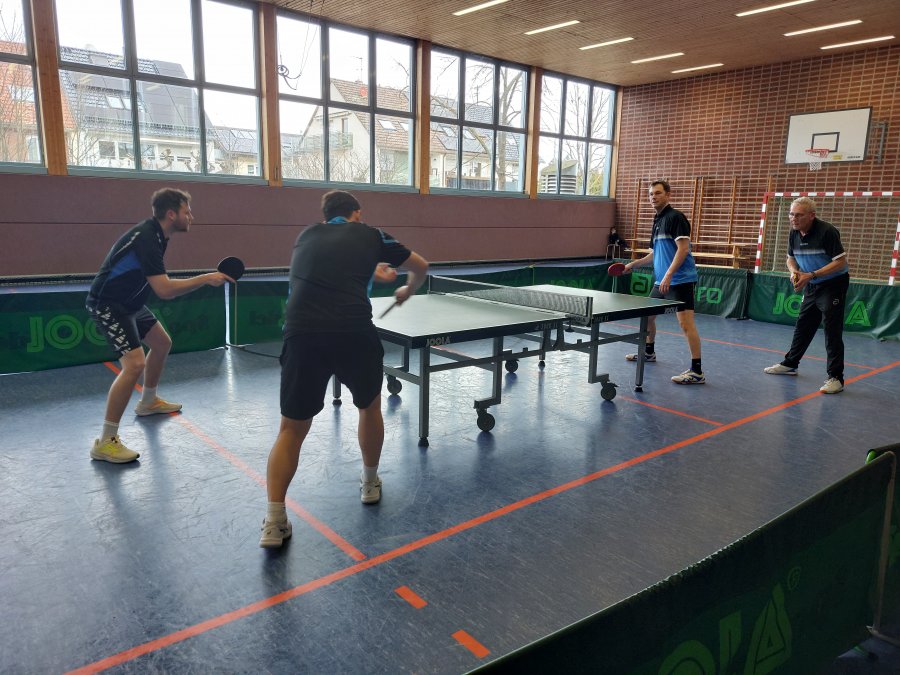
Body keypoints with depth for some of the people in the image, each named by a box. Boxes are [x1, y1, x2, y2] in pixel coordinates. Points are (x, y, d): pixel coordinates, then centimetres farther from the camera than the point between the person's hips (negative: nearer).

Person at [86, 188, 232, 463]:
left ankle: (148, 402, 44)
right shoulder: (146, 237, -26)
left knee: (162, 343, 23)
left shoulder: (155, 234, 4)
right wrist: (206, 279, -29)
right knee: (135, 363, -23)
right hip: (108, 305, -11)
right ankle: (106, 442, -16)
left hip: (128, 302, 11)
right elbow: (164, 290, -34)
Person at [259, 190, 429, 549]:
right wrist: (408, 291, 50)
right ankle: (370, 484, 43)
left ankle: (274, 522, 9)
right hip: (354, 333, -2)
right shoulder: (370, 235, 17)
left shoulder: (306, 236, 26)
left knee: (292, 429, 16)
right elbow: (421, 266, 30)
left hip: (302, 334, 2)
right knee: (370, 407, 27)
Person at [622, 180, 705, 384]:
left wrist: (668, 275, -26)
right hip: (661, 281, 10)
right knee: (647, 314, 20)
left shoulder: (675, 217, -10)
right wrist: (633, 264, 18)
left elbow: (683, 249, -19)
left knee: (685, 322, -15)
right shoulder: (657, 221, 17)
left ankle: (697, 371, -12)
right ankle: (649, 351, 43)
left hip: (680, 280, -10)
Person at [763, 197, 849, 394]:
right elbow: (791, 258, 13)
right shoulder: (794, 233, -1)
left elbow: (840, 261, -22)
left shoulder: (827, 231, -22)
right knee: (802, 326, 16)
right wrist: (794, 272, -9)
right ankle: (790, 364, 30)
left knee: (832, 331, -9)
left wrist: (811, 275, -27)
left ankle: (836, 378, -5)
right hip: (812, 287, 7)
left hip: (834, 285, -7)